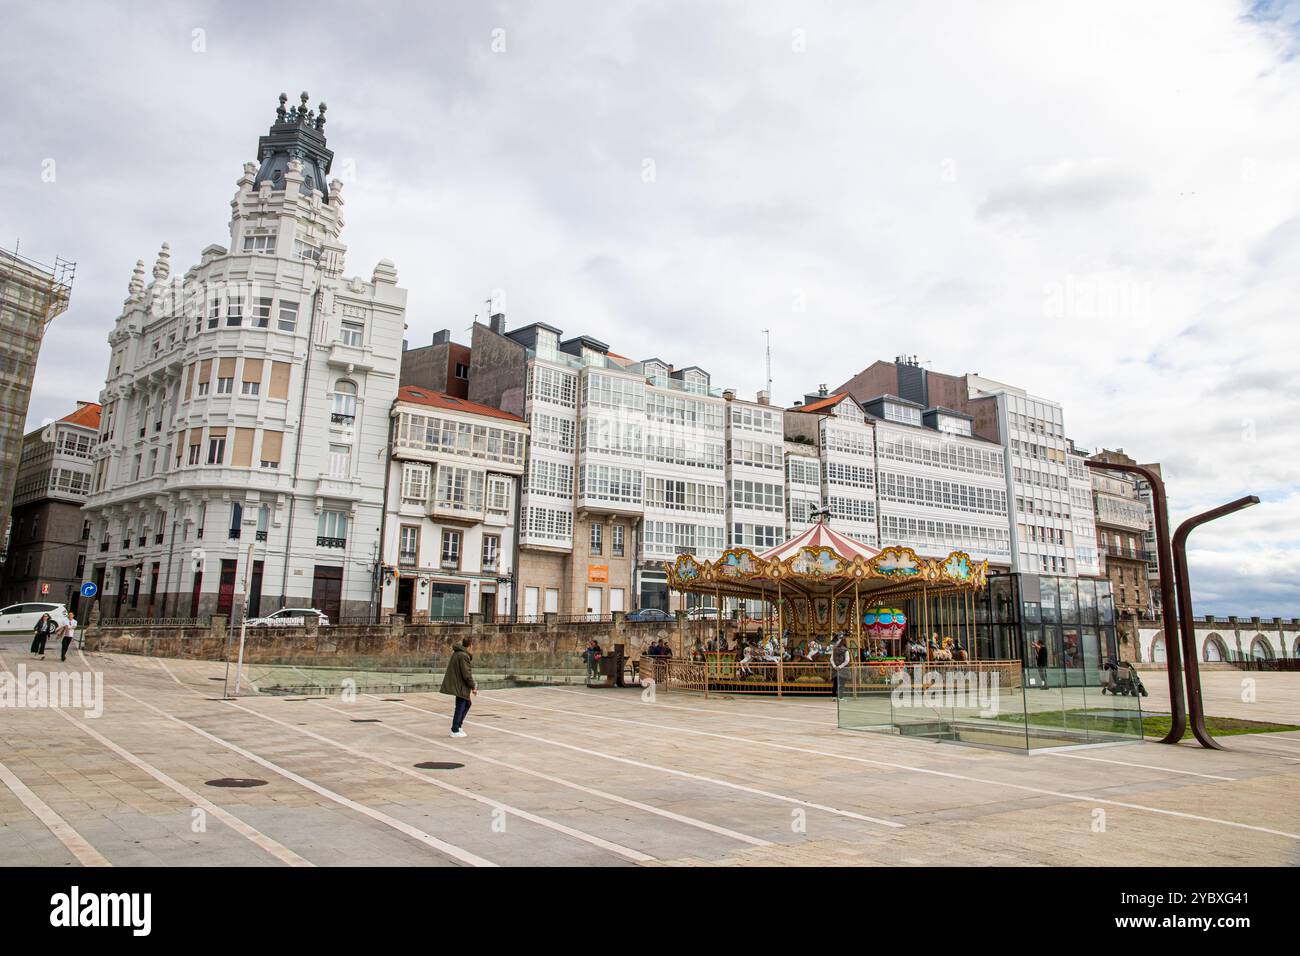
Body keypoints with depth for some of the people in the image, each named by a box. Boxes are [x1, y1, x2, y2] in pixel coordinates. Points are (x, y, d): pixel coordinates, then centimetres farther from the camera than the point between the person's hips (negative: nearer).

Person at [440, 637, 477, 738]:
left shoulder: (456, 653, 10)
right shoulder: (464, 656, -21)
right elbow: (466, 674, -21)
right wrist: (473, 687, -11)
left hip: (456, 683, 10)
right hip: (460, 685, -10)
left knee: (467, 703, 19)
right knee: (460, 707, 0)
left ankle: (457, 726, 23)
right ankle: (455, 731, 8)